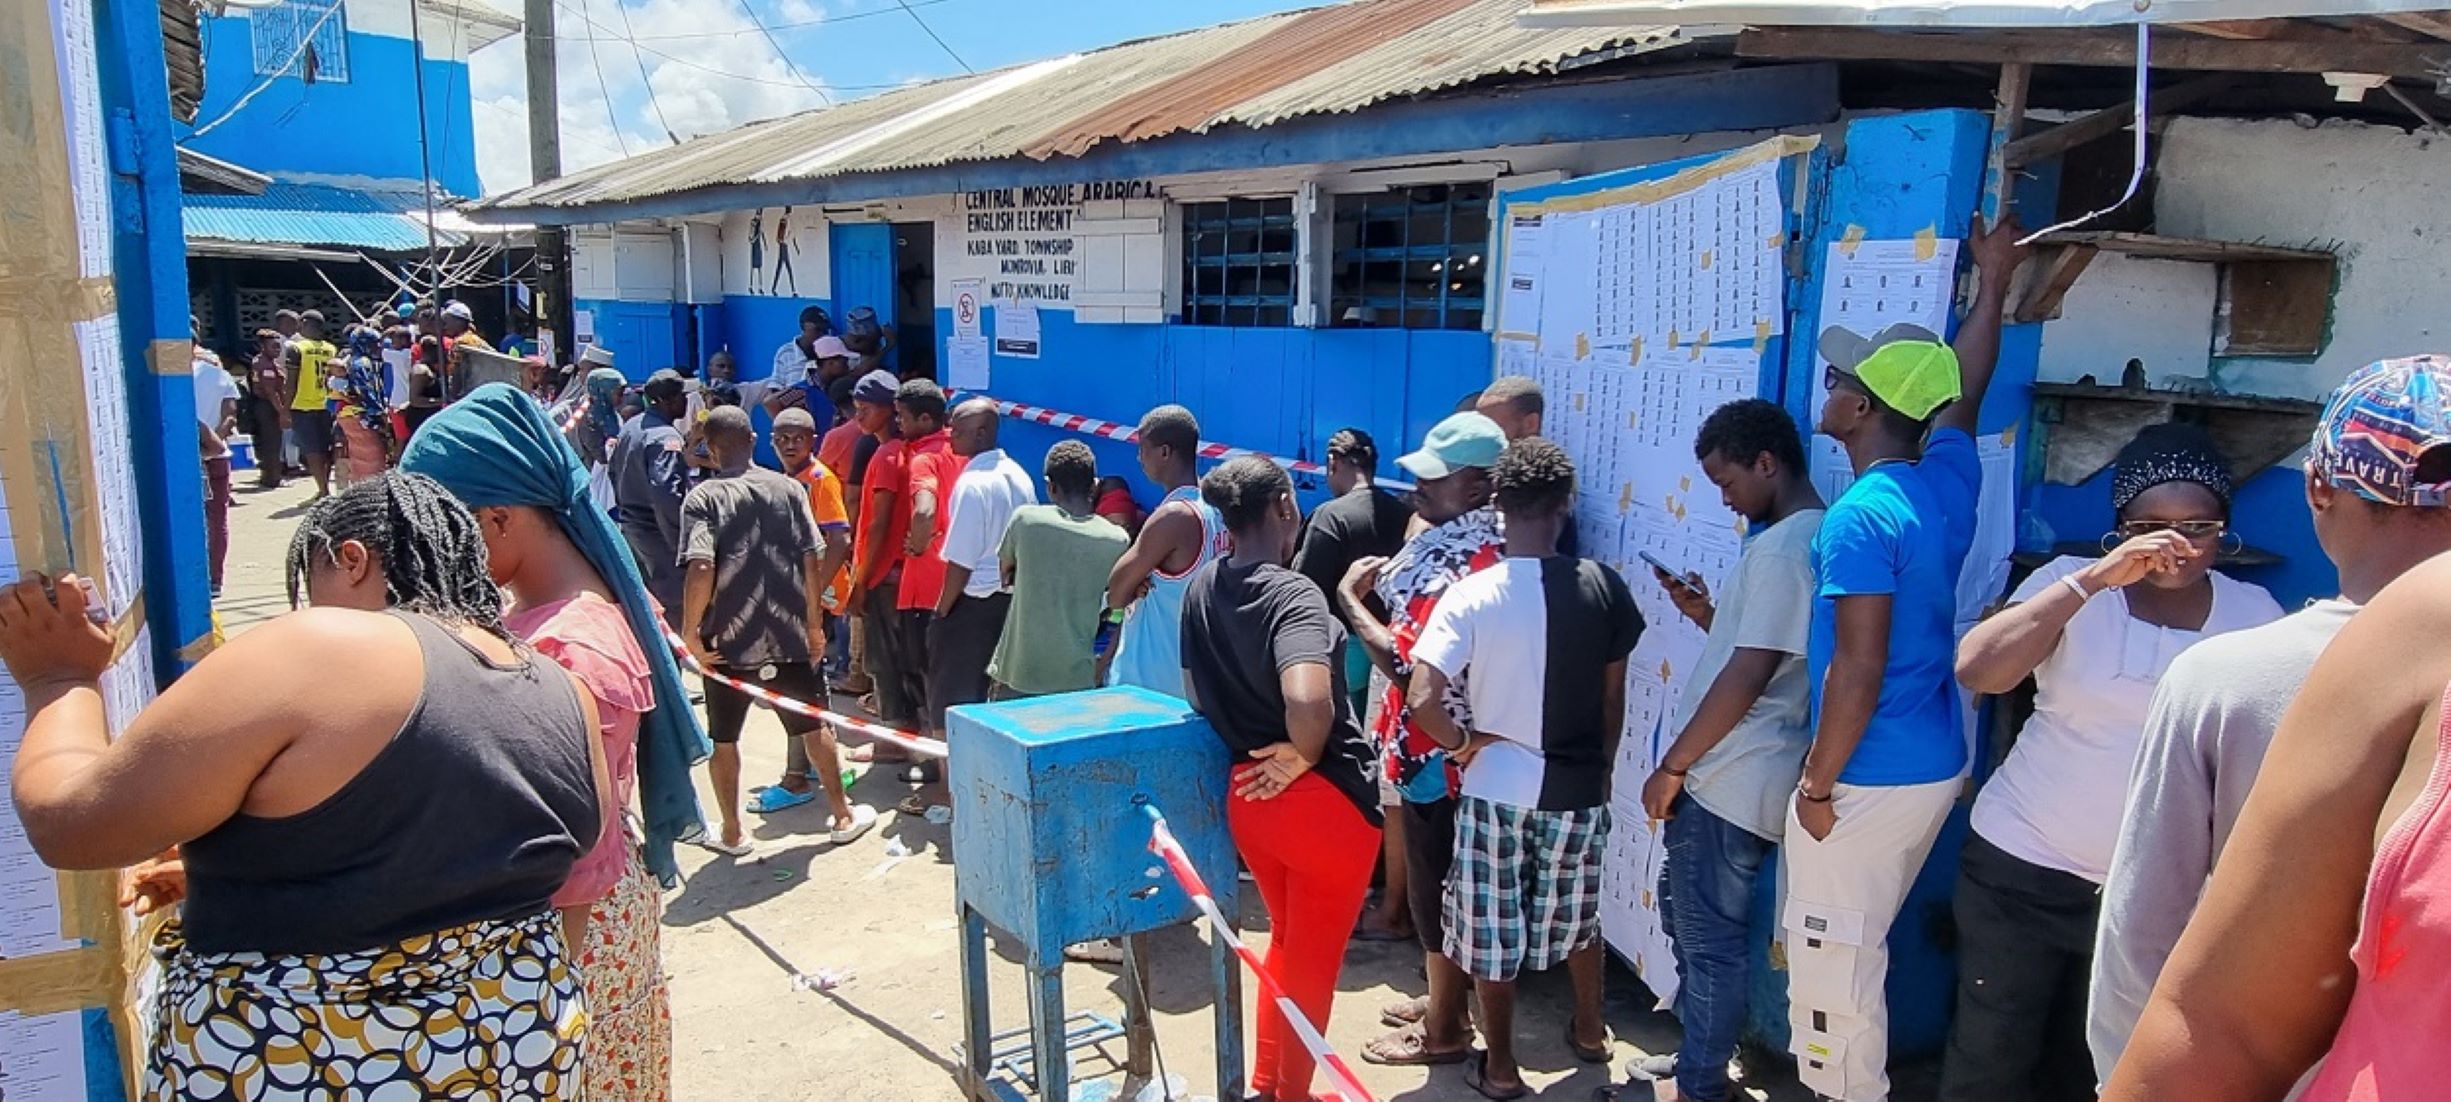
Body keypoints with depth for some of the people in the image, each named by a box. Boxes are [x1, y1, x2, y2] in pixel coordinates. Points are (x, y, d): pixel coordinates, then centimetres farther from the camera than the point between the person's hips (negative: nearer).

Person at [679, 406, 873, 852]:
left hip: (728, 640, -2)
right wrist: (815, 623, 7)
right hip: (789, 634, 2)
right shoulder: (789, 488, -2)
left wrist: (689, 631, -10)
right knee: (813, 727, 16)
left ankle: (732, 832, 23)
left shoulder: (702, 498, -9)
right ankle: (844, 816, 25)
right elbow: (812, 560, -3)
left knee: (723, 739, 15)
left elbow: (701, 569, -21)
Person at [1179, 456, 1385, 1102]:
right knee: (1315, 958, 13)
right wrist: (1303, 756, -20)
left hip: (1247, 793, 7)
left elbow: (1199, 692, 13)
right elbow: (1308, 703, -38)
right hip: (1323, 798, -7)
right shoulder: (1292, 593, -22)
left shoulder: (1200, 588, 2)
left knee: (1286, 940, 27)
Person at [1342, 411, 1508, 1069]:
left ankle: (1445, 1031, 20)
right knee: (1436, 881, 22)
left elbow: (1408, 660, -29)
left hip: (1441, 751, -10)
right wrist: (1380, 583, -2)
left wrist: (1349, 599, -17)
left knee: (1437, 886, 4)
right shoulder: (1450, 536, 7)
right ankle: (1443, 999, 38)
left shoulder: (1468, 559, -25)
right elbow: (1415, 612, 16)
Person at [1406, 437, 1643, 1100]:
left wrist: (1464, 743, -6)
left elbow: (1422, 701, -24)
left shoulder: (1471, 596, -16)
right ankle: (1589, 1031, 45)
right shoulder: (1603, 588, -9)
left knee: (1492, 929, 14)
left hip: (1497, 786, -2)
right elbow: (1612, 698, 1)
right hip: (1578, 787, 3)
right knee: (1576, 916, 25)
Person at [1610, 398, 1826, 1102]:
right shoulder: (1813, 537, 13)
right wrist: (1707, 615, 6)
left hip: (1727, 782, -10)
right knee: (1689, 919, 22)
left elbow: (1748, 675, -23)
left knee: (1709, 938, 3)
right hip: (1732, 776, 10)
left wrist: (1673, 767, -16)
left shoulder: (1782, 548, -19)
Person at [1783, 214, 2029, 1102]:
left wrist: (1818, 785, -12)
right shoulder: (1948, 481, 3)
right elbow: (1966, 389, 24)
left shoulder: (1862, 516, -20)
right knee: (1854, 953, 21)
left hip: (1870, 781, -9)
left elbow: (1858, 672, -22)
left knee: (1832, 966, 4)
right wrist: (1994, 280, 36)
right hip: (1936, 767, 9)